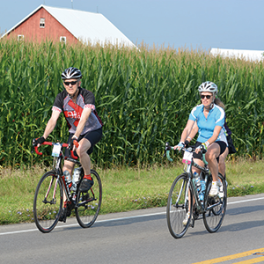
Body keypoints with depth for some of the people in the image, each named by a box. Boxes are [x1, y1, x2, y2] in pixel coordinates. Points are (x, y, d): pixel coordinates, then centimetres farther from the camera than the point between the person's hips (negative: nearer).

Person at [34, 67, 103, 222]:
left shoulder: (88, 96, -24)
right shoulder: (61, 98, -12)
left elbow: (83, 118, -37)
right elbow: (53, 119, -21)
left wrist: (76, 137, -51)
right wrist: (43, 137, -36)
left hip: (93, 131, -4)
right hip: (75, 132, 4)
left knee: (80, 149, -37)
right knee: (67, 169, -7)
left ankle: (88, 178, -12)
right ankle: (66, 205, 2)